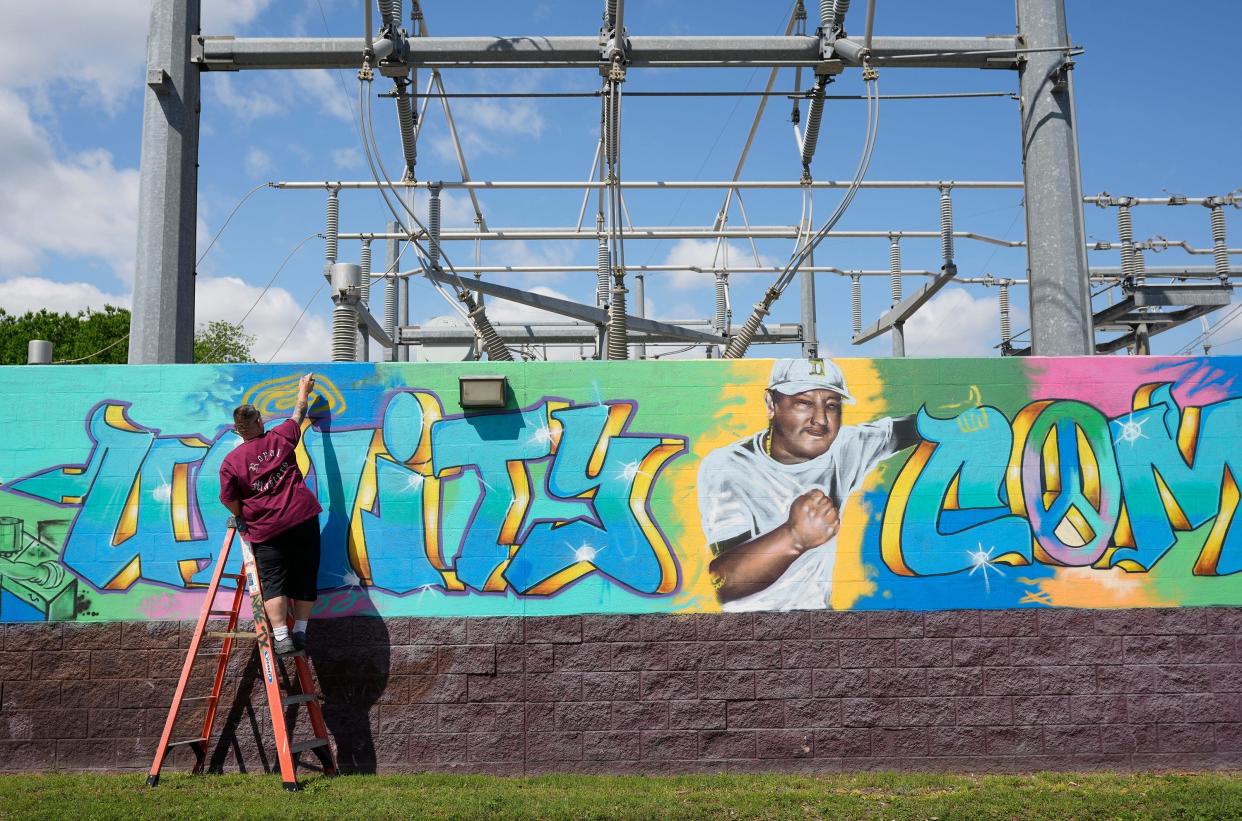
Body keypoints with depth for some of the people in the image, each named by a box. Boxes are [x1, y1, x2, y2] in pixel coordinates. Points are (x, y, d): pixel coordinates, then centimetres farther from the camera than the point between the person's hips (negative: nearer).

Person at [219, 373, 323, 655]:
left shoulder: (231, 461, 0)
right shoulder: (280, 438, 5)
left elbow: (229, 500, 1)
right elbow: (299, 414, 22)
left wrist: (242, 518, 20)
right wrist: (303, 391, 40)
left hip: (266, 528, -2)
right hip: (302, 518, 2)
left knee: (273, 582, -1)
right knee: (304, 579, 8)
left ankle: (281, 637, -10)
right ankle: (299, 632, 9)